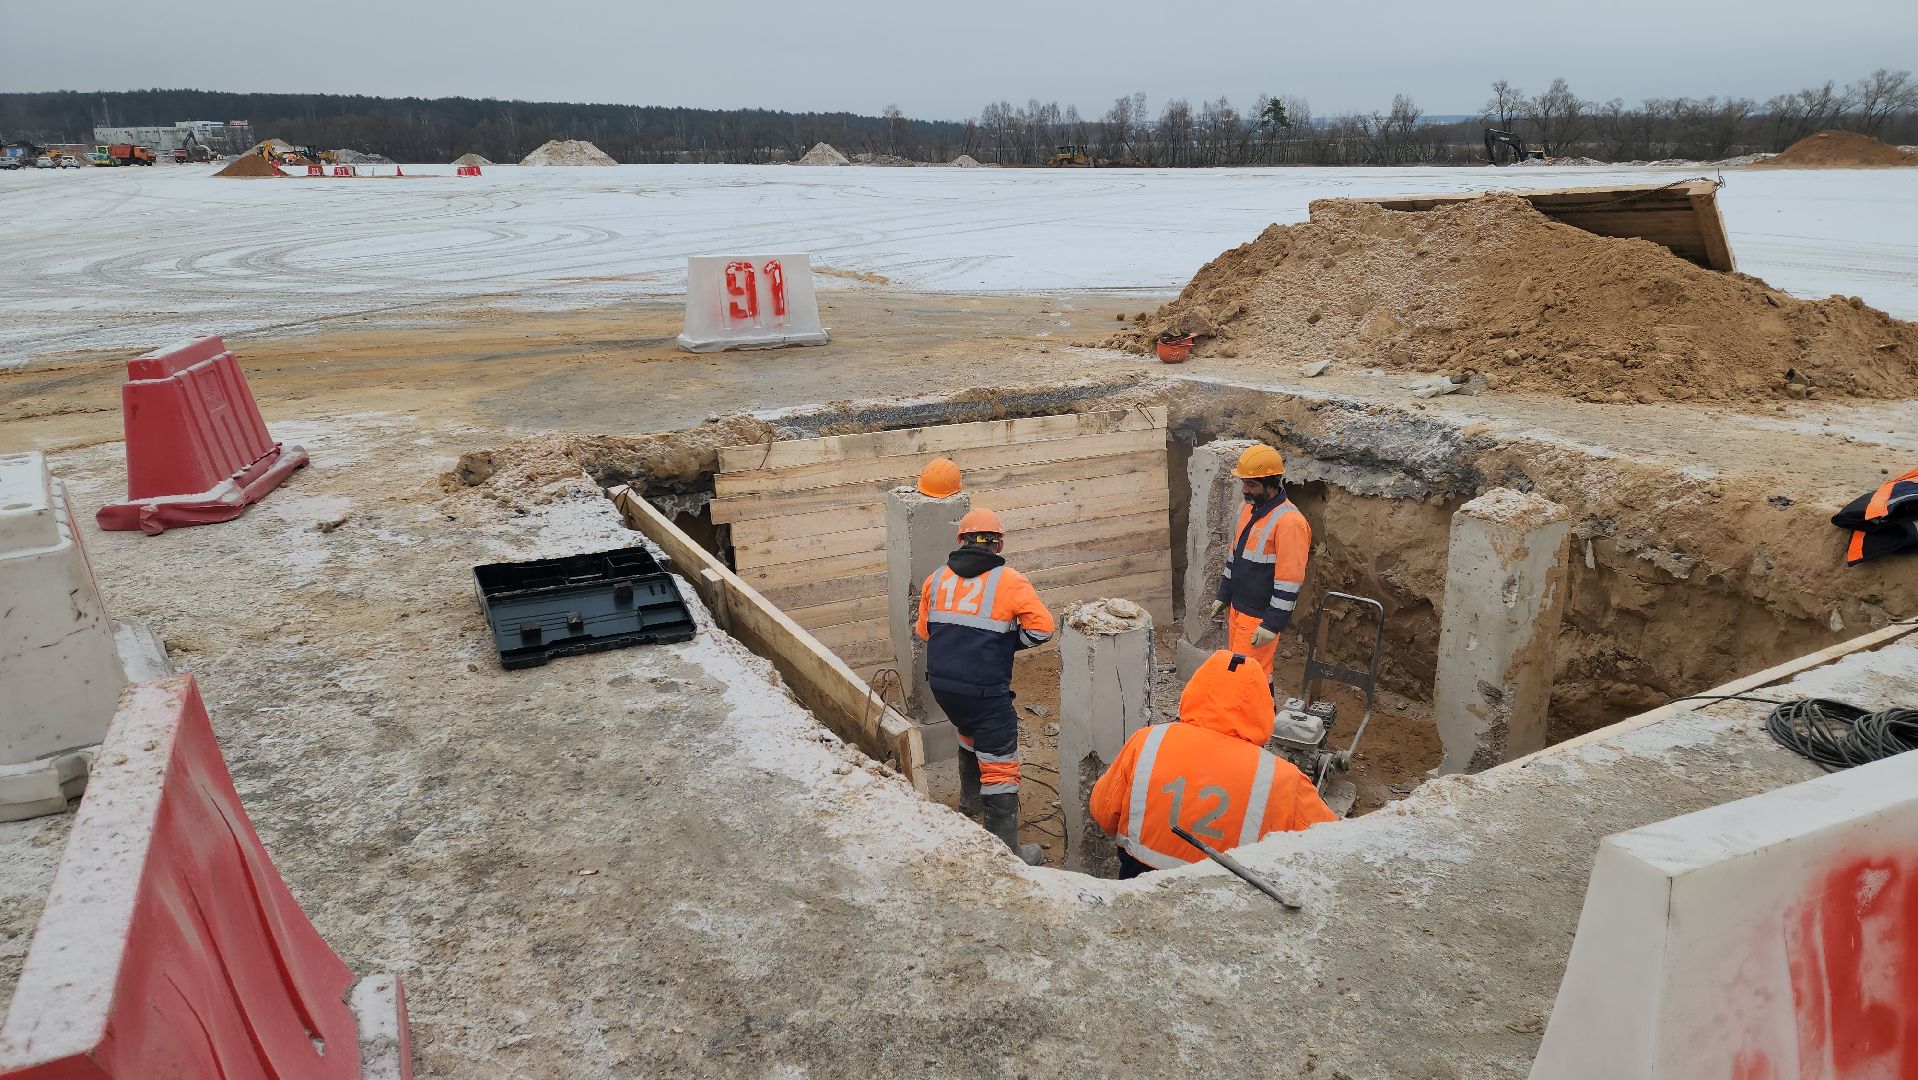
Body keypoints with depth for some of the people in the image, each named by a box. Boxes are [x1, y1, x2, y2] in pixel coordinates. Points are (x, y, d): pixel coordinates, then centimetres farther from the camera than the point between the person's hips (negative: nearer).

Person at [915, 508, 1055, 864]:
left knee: (970, 735, 33)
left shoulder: (936, 578, 4)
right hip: (985, 691, -6)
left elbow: (924, 629, 13)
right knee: (1000, 767, 2)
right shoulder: (1010, 581, -9)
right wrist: (1009, 642, 4)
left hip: (941, 684, 6)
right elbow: (1041, 627, -12)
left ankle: (970, 799, 53)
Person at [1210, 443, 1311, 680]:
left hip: (1261, 618, -8)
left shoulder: (1289, 522, -22)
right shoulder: (1247, 509, 6)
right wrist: (1223, 596, 19)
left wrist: (1273, 625, -21)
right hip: (1237, 608, 9)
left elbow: (1289, 581, -22)